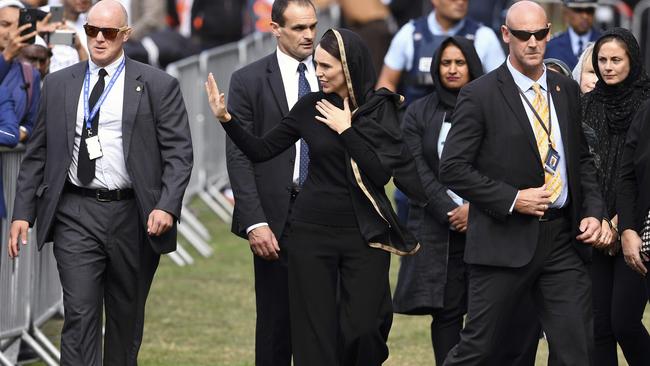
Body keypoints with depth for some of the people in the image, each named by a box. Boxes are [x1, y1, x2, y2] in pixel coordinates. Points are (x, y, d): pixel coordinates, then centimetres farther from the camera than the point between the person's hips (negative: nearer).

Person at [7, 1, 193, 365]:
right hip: (75, 214, 1)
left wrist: (167, 206, -18)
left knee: (127, 320, 11)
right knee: (80, 315, -9)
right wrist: (23, 213, 4)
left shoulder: (159, 86, 1)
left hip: (133, 217, -1)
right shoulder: (58, 85, 9)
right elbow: (38, 154, 11)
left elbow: (179, 152, -4)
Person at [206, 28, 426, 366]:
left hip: (364, 233, -2)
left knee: (365, 328, -5)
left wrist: (346, 131, -15)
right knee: (315, 329, 0)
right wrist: (226, 119, -7)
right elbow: (260, 150, 5)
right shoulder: (311, 107, 3)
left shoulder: (380, 109, -3)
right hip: (312, 229, 2)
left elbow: (382, 172, -13)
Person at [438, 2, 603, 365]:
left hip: (564, 239, 5)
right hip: (506, 239, -5)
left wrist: (593, 212, 4)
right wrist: (512, 199, -15)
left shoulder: (567, 89, 12)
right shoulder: (480, 96, -5)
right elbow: (453, 168, -8)